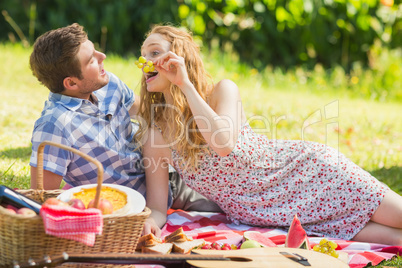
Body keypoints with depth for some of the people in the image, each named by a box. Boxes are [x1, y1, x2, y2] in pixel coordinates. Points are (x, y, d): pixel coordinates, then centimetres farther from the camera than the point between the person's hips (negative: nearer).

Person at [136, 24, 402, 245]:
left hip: (306, 170, -1)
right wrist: (148, 222, -31)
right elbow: (157, 208, -7)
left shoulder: (222, 90, -12)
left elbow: (224, 143, -32)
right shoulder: (154, 133, -6)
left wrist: (185, 85, -27)